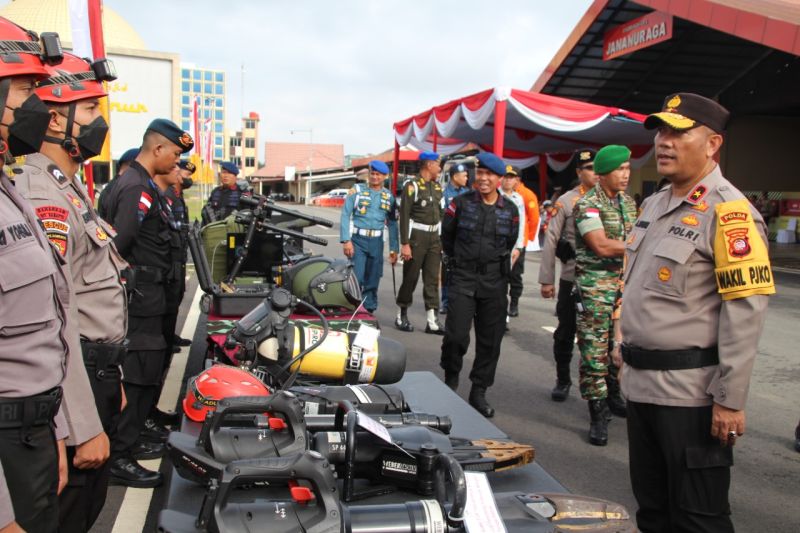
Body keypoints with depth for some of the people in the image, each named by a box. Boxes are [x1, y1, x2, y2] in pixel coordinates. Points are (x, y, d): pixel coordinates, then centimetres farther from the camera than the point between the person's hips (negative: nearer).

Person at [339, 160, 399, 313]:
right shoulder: (356, 190, 1)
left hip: (376, 242, 3)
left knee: (373, 280, 7)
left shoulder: (389, 196, 11)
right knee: (356, 277, -11)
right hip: (357, 240, -3)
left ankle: (369, 311, 18)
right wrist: (346, 240, -12)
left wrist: (393, 249, 9)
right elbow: (345, 215, -3)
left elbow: (392, 223, 13)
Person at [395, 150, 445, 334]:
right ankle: (401, 315, 18)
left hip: (434, 239, 6)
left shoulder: (438, 188, 13)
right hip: (416, 238, -6)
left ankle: (432, 321, 5)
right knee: (410, 279, 2)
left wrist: (442, 240, 14)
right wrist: (404, 243, -17)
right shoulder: (412, 186, -9)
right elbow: (404, 216, -12)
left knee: (432, 280, 4)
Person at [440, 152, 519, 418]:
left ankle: (479, 392, 19)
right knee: (456, 335, -9)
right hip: (463, 279, -2)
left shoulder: (510, 210, 5)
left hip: (495, 283, 2)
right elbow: (447, 236, 11)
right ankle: (451, 380, 18)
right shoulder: (461, 203, -1)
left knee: (490, 341, 5)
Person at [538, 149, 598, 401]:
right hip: (572, 279, -1)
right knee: (566, 332, 9)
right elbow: (550, 241, -3)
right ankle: (562, 380, 27)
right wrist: (546, 280, -6)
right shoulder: (566, 201, -2)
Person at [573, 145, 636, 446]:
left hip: (624, 285, 7)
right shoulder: (588, 204, -11)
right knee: (594, 351, -4)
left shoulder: (629, 203, 12)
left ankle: (613, 398, 33)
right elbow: (601, 246, -20)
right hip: (595, 287, -7)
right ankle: (598, 415, 3)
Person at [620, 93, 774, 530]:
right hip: (641, 383, 8)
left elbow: (745, 312, -19)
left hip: (691, 393, -8)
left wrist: (730, 399, -19)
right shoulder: (654, 204, 12)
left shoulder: (728, 212, -14)